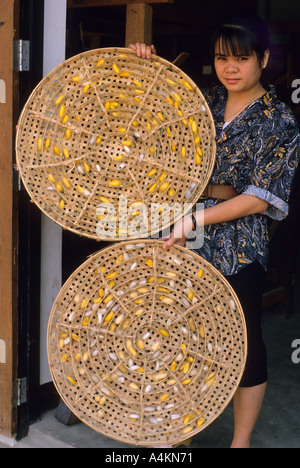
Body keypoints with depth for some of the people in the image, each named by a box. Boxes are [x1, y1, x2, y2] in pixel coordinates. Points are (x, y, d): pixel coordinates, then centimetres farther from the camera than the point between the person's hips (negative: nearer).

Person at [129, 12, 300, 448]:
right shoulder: (204, 100, 7)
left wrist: (196, 219, -19)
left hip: (239, 245, -4)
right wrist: (146, 66, 3)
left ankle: (241, 442, 22)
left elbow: (259, 199, -12)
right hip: (185, 235, 5)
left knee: (243, 341, 4)